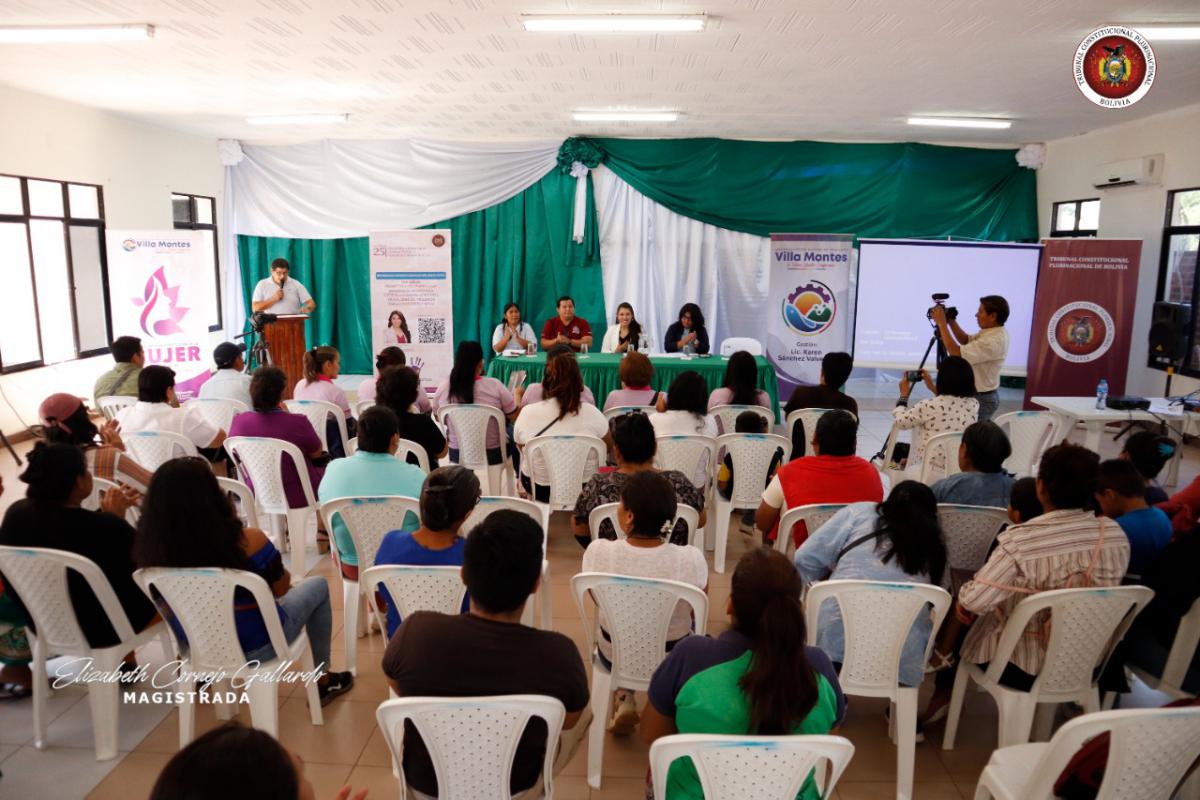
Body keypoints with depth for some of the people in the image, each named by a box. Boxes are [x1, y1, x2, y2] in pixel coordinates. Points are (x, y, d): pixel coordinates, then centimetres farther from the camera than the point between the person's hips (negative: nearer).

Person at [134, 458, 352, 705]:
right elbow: (282, 587, -11)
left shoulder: (151, 546, -17)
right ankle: (322, 680, 30)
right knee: (317, 585, 20)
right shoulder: (247, 540, -30)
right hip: (256, 646, -5)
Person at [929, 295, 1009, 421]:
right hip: (984, 394, 10)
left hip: (982, 399, -10)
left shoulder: (993, 341, -28)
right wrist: (951, 321, 2)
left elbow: (956, 353, -28)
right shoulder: (994, 331, 3)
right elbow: (966, 341, 16)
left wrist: (942, 324, -22)